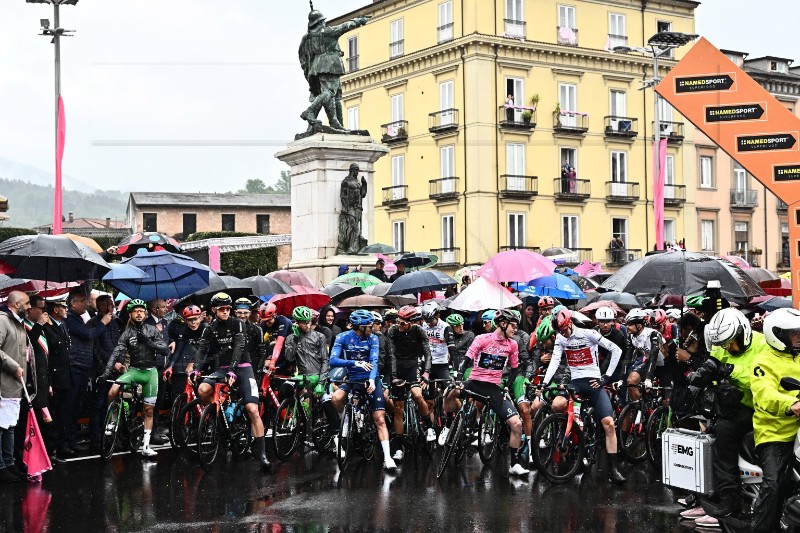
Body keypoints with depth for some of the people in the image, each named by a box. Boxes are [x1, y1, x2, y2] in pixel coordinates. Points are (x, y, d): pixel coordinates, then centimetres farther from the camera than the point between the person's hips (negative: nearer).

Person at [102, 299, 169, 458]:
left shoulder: (152, 330, 1)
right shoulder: (127, 333, -2)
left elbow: (165, 351, -4)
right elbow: (116, 352, -14)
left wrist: (148, 341, -18)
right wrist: (107, 371, -28)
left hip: (150, 371, 1)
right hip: (134, 370, -1)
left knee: (149, 410, 1)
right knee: (113, 391, -27)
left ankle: (146, 445, 8)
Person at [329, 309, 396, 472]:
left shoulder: (372, 339, -5)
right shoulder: (343, 337, -9)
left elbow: (374, 361, -16)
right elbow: (333, 361, -20)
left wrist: (372, 380, -35)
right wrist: (356, 363, -33)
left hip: (371, 380, 0)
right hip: (352, 380, 0)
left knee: (380, 419, -10)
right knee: (335, 398, -30)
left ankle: (387, 458, -12)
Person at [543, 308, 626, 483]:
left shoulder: (589, 334, -7)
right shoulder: (560, 338, 4)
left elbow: (616, 350, -6)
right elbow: (555, 360, -5)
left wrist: (607, 376, -8)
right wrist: (545, 383, -20)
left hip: (594, 383, -3)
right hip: (575, 382, 3)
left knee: (609, 423, -15)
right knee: (556, 406, -28)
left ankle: (613, 469, -8)